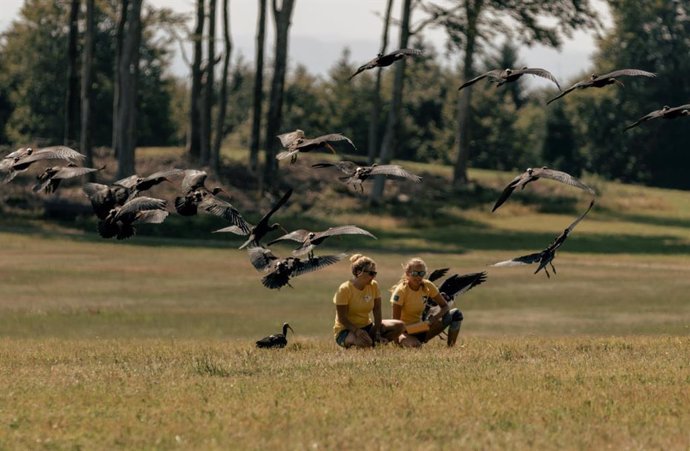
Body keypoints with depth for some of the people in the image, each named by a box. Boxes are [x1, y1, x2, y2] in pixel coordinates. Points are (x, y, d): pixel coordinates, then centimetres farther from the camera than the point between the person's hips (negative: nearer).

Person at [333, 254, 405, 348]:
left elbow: (377, 311, -3)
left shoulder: (373, 286, 1)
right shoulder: (344, 289, -16)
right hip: (346, 329, -6)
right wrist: (357, 331, -33)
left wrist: (377, 333, -15)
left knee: (399, 326, -12)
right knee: (365, 342, -39)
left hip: (367, 327, 6)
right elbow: (342, 318, -17)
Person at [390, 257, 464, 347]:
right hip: (405, 332, -6)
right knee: (415, 345, -43)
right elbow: (396, 320, -18)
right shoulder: (401, 291, -18)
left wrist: (435, 317, -19)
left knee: (456, 315, -6)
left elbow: (445, 306, 1)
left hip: (420, 327, 6)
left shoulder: (428, 286, -3)